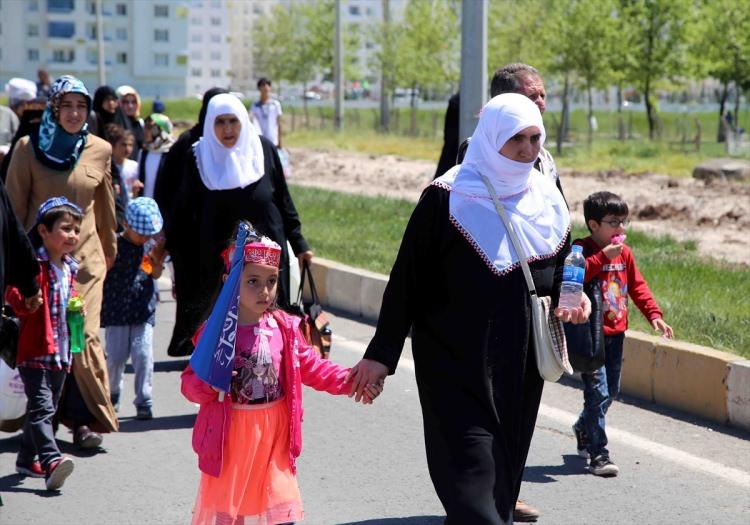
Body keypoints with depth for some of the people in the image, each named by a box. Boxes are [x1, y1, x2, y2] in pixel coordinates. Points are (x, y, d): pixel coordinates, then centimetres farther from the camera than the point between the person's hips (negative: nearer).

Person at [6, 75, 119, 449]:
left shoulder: (100, 151, 5)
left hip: (85, 258, 1)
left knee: (84, 336, -7)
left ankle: (85, 420, 0)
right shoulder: (29, 148, -1)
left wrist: (109, 250, 24)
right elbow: (15, 206, 4)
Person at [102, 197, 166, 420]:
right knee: (116, 356, 3)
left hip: (144, 312, 2)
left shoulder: (150, 245, 4)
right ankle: (112, 394, 27)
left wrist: (157, 261, -6)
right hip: (116, 312, -2)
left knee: (143, 355, -5)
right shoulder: (115, 245, -6)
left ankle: (143, 401, 5)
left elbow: (155, 275, 11)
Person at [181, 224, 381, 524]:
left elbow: (311, 367, 6)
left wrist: (351, 381, -5)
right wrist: (209, 383, -33)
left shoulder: (284, 328, -1)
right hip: (231, 437, -3)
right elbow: (190, 384, -11)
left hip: (274, 435, 3)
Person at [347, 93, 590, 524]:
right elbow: (408, 276, -8)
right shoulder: (448, 198, -10)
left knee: (506, 470, 11)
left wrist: (573, 300, 4)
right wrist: (382, 353, -9)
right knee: (473, 473, -11)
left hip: (521, 364, 6)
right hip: (458, 364, -5)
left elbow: (561, 266, 22)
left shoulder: (547, 199, 6)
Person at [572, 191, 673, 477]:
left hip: (616, 332, 7)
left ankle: (583, 429, 41)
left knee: (611, 391, 16)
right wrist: (603, 256, -27)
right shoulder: (582, 249, -11)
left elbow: (638, 286, 13)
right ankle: (598, 455, -6)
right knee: (598, 392, -10)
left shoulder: (624, 253, 10)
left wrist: (654, 315, 2)